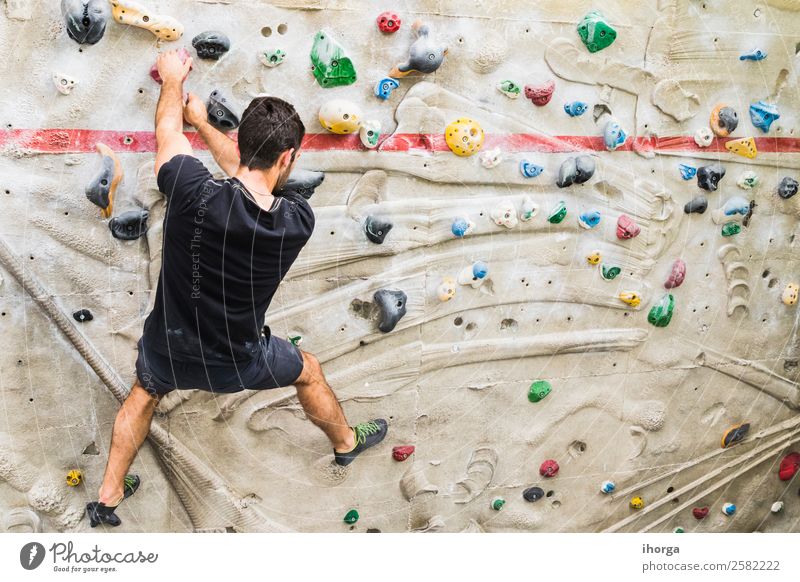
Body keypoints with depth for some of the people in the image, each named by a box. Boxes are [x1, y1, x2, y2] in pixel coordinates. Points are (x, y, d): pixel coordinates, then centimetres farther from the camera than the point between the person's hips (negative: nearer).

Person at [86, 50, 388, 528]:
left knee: (144, 394, 35)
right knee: (308, 371, 31)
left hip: (168, 350, 1)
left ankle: (108, 497, 47)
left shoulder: (195, 195, -31)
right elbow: (247, 169, -4)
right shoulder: (298, 221, -25)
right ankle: (346, 441, 56)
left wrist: (174, 79, 12)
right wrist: (203, 121, 10)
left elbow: (168, 129, -9)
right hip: (235, 363, 0)